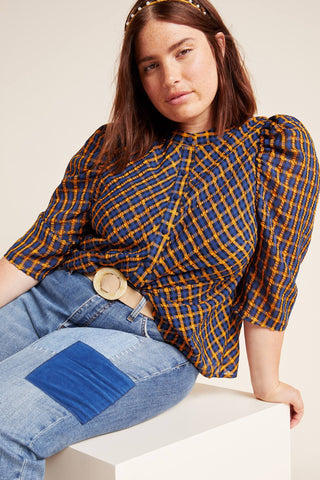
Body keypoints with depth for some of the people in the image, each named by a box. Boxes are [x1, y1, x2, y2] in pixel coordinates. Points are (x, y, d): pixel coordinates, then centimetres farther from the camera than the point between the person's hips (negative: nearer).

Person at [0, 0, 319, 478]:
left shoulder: (279, 146, 2)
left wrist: (266, 384, 5)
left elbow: (270, 278, 1)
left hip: (153, 341, -4)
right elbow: (41, 247, 4)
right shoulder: (109, 146, 10)